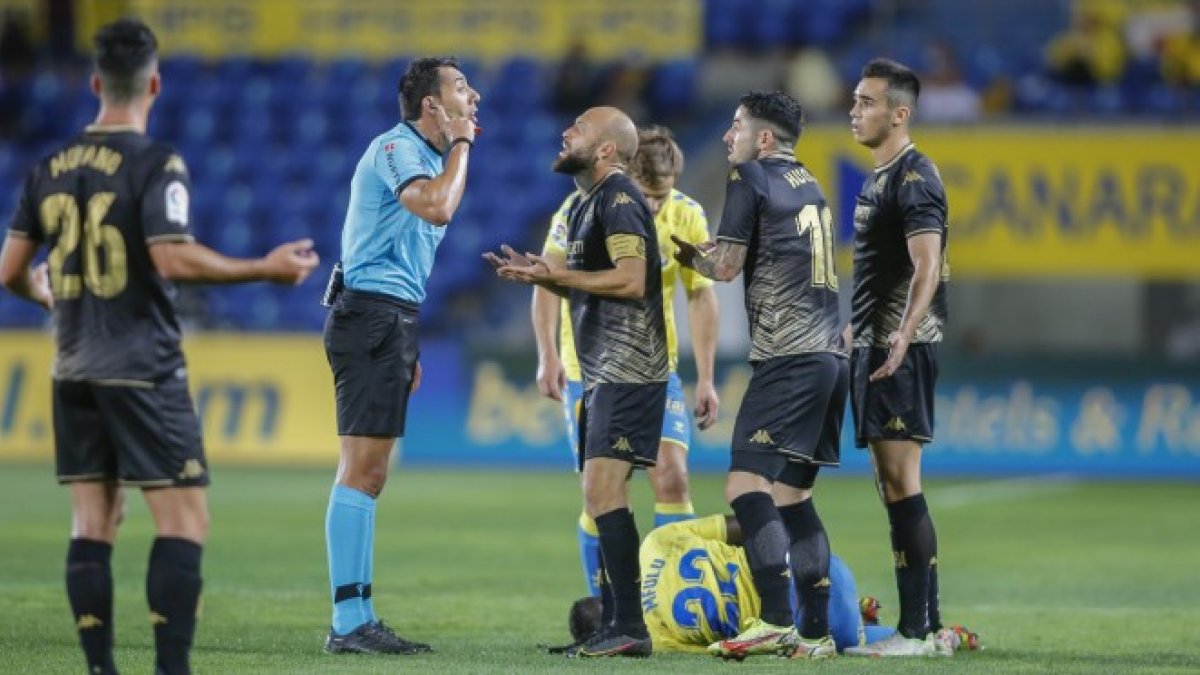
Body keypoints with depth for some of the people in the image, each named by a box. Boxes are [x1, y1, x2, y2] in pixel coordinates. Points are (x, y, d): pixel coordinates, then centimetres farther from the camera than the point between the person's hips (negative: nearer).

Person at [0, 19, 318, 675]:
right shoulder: (155, 162, -11)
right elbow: (174, 259, -21)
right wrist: (266, 270, -11)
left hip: (75, 371, 6)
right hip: (143, 370, -6)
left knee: (92, 524, 7)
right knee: (183, 521, -3)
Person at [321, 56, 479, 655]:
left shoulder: (429, 156, 20)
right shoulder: (396, 147, -9)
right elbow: (437, 208, -29)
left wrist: (406, 350, 23)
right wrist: (461, 144, -13)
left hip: (389, 321, 10)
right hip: (370, 316, -10)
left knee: (369, 475, 10)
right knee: (361, 470, -12)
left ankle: (358, 620, 12)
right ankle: (348, 622, -14)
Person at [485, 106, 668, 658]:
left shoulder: (618, 198, -12)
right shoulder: (586, 202, 19)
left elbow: (630, 281, -22)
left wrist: (556, 275, -20)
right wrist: (539, 275, 12)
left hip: (626, 373, -11)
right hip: (602, 373, 11)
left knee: (603, 494, -16)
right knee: (602, 499, 10)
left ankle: (629, 628, -17)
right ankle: (613, 625, 13)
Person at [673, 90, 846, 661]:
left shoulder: (751, 177, -3)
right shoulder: (809, 185, 21)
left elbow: (726, 266, -7)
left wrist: (688, 254, 12)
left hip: (788, 358, -9)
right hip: (830, 356, 9)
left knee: (746, 483, -14)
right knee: (792, 494, 12)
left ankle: (776, 622, -25)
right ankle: (816, 631, 9)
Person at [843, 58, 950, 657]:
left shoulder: (913, 179, -12)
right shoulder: (878, 179, 18)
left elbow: (926, 269, -23)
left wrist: (900, 339, -33)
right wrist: (857, 329, 26)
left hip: (899, 352, -10)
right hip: (873, 345, 10)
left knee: (900, 483, -11)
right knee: (892, 486, 10)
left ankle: (917, 630, -12)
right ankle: (927, 623, 14)